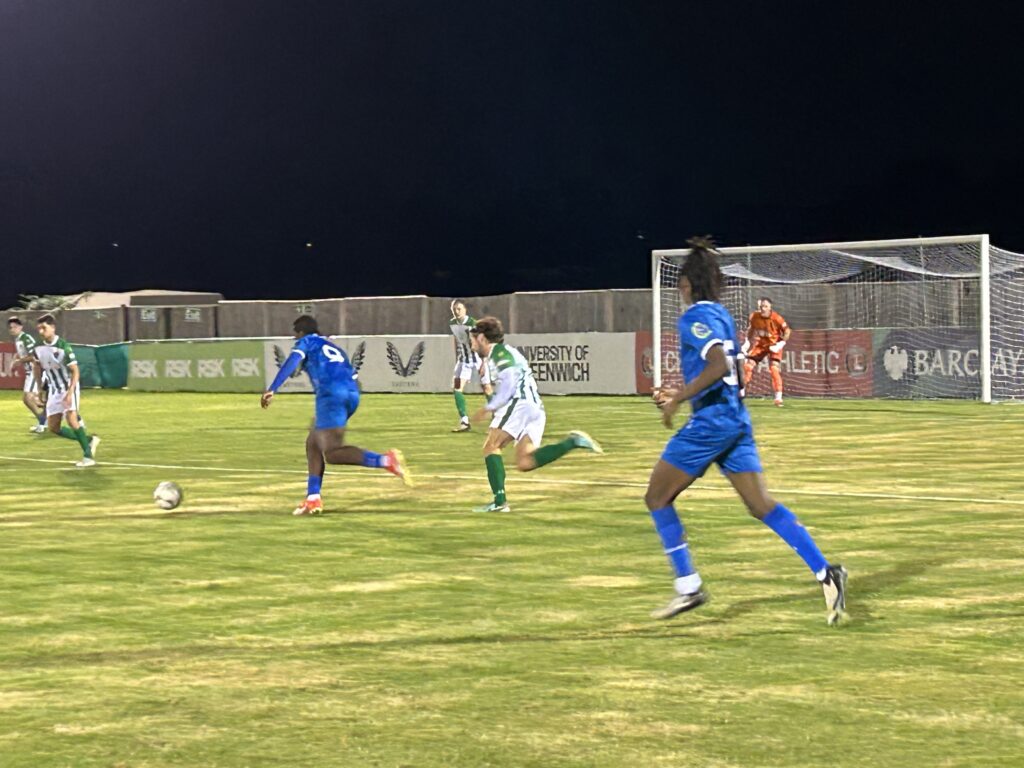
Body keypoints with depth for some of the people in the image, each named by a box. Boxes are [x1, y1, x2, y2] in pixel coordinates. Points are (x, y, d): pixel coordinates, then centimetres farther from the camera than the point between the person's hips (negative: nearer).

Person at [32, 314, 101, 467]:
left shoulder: (63, 347, -20)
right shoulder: (38, 348, -3)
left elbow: (75, 371, -19)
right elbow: (37, 368, 15)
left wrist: (70, 393, -28)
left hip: (69, 388, -7)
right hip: (54, 390, 7)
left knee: (71, 419, -24)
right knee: (53, 427, 4)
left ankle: (88, 456, -19)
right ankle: (89, 440, 18)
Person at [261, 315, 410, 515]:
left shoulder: (306, 342, 15)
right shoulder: (333, 347, 34)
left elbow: (291, 363, -4)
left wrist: (271, 390, -13)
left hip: (331, 394, -8)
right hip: (352, 393, 8)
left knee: (332, 453, -14)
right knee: (313, 444, 21)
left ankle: (385, 460, -32)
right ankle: (313, 499, 16)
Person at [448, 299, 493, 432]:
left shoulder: (472, 323, -21)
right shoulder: (452, 323, -2)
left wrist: (483, 364, -25)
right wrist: (457, 360, 15)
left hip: (478, 358, -5)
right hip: (464, 359, 5)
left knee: (487, 388, -1)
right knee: (456, 387, -10)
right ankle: (464, 422, -10)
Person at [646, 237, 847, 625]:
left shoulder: (694, 318, -11)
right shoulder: (721, 315, 16)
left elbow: (719, 365, -26)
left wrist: (678, 398, -20)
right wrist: (681, 395, 27)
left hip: (709, 423, -8)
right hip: (736, 420, 8)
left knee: (657, 498, 7)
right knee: (761, 504, 3)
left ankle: (688, 586, 5)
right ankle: (825, 572, -10)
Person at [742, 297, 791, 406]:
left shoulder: (777, 318, -23)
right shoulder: (754, 316, -12)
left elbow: (787, 331, -13)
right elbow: (750, 329, 7)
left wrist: (780, 344, -23)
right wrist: (747, 343, -2)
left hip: (774, 345, -4)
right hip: (760, 344, 4)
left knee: (774, 369, -17)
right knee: (747, 366, -2)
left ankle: (778, 398, -9)